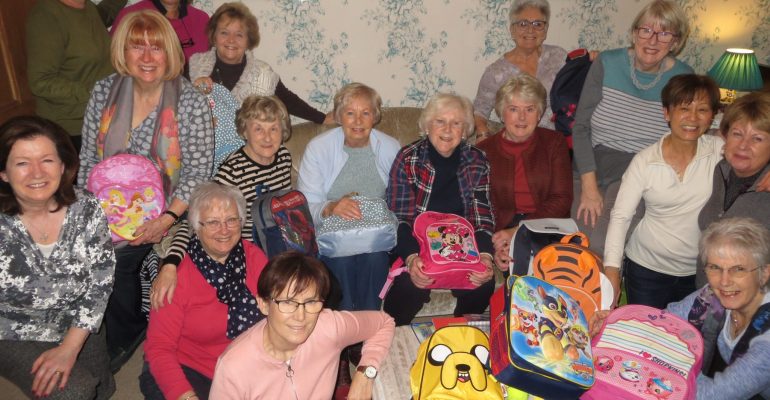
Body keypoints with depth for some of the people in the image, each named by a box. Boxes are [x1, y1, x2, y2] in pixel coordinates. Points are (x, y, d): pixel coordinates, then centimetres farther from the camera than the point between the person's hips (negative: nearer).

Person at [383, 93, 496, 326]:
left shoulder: (477, 162, 3)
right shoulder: (408, 160, -5)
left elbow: (482, 216, -2)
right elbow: (399, 219, -12)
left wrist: (485, 256, -23)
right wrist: (411, 258, -32)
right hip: (414, 246, -2)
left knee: (484, 284, -24)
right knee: (410, 283, -30)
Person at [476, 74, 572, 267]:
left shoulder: (554, 143, 11)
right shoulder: (484, 151, 10)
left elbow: (561, 200, 0)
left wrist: (518, 231, -15)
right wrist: (495, 245, -20)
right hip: (501, 228, -1)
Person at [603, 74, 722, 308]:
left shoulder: (721, 150, -6)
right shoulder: (645, 161, -9)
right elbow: (620, 216, -11)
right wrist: (612, 269, -18)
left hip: (699, 274, 1)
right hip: (645, 269, -1)